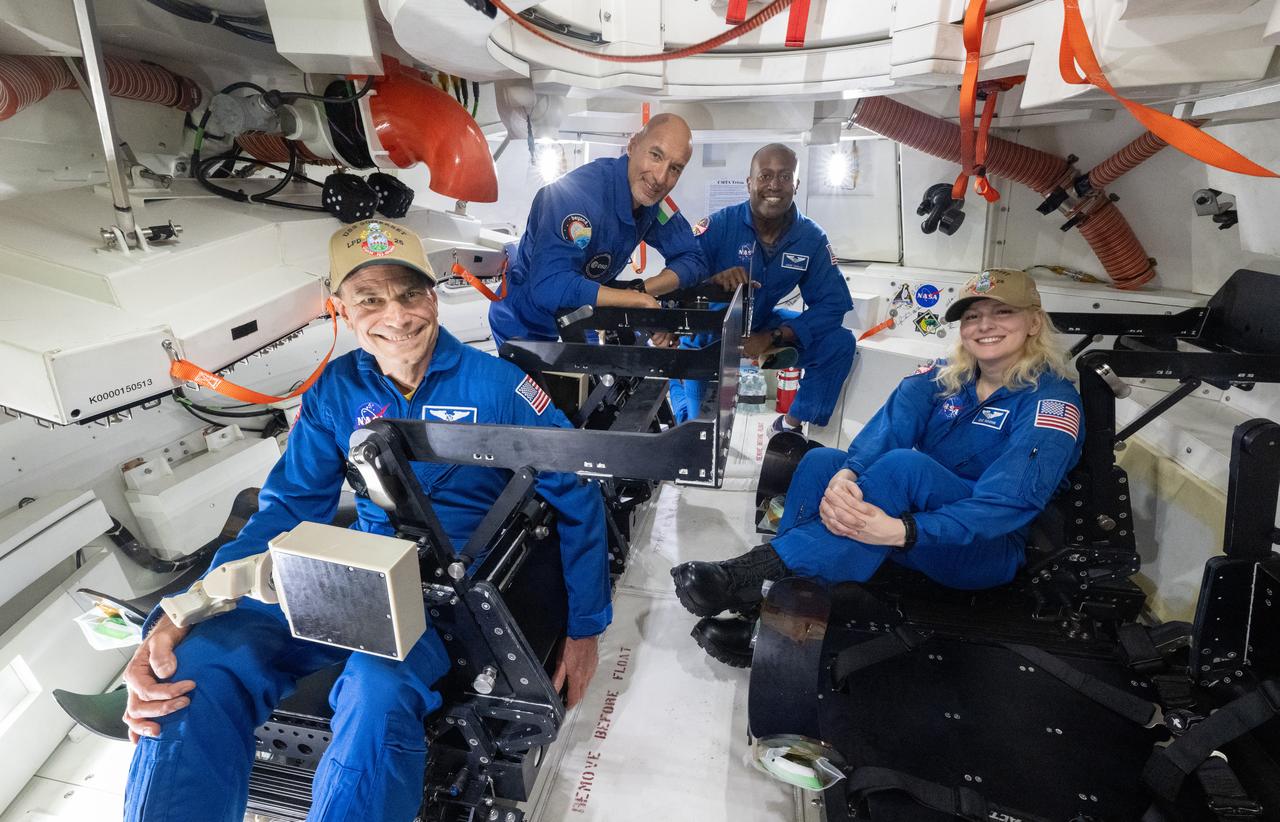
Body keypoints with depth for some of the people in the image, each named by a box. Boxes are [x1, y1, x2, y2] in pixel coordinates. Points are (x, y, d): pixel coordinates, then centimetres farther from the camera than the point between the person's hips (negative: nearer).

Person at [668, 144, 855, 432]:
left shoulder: (811, 238, -8)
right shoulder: (720, 225, -19)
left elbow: (833, 302, -12)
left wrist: (772, 337, -24)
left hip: (762, 325, 4)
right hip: (708, 328, -4)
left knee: (839, 343, -11)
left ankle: (791, 424, 6)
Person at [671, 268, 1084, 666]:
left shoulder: (1051, 399, -11)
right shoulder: (942, 377, 5)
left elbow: (1012, 501, -26)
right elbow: (887, 428, -15)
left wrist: (901, 531, -40)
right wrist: (845, 476, -38)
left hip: (988, 550, -5)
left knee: (903, 465, -34)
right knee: (822, 460, -19)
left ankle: (753, 571, -39)